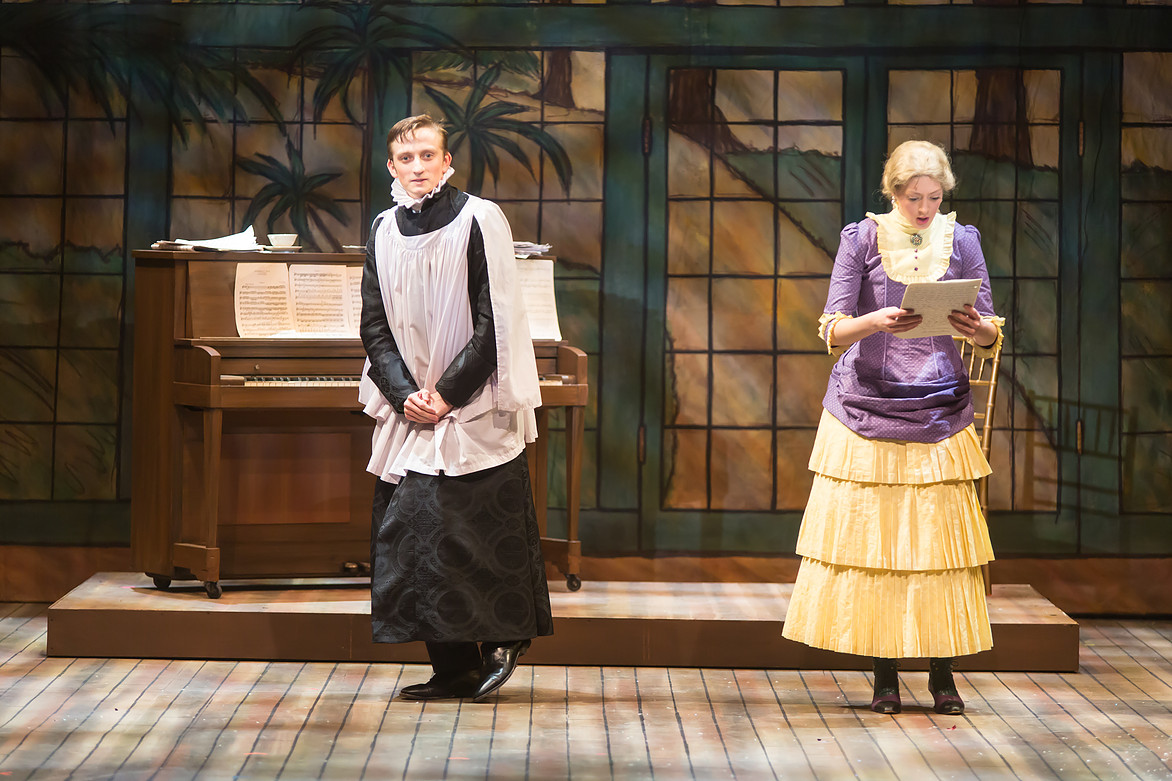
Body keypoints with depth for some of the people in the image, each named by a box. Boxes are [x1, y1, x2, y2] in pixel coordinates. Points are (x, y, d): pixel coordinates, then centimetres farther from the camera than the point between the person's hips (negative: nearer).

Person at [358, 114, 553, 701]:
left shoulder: (479, 221, -6)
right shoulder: (384, 231, 9)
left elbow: (495, 323, -10)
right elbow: (375, 327, 8)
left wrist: (448, 393, -14)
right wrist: (406, 394, -6)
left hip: (474, 411, -5)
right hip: (411, 412, 5)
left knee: (477, 536, -6)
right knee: (416, 534, 2)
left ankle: (503, 637, 12)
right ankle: (453, 667, 7)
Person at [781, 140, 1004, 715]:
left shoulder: (961, 241, 5)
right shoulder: (862, 239, 0)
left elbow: (991, 331, 4)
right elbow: (833, 330, -6)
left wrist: (979, 330, -20)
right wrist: (876, 321, -26)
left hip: (939, 409, 1)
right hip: (869, 405, -1)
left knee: (940, 538, -3)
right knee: (870, 537, -2)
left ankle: (943, 673, 6)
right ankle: (884, 676, 7)